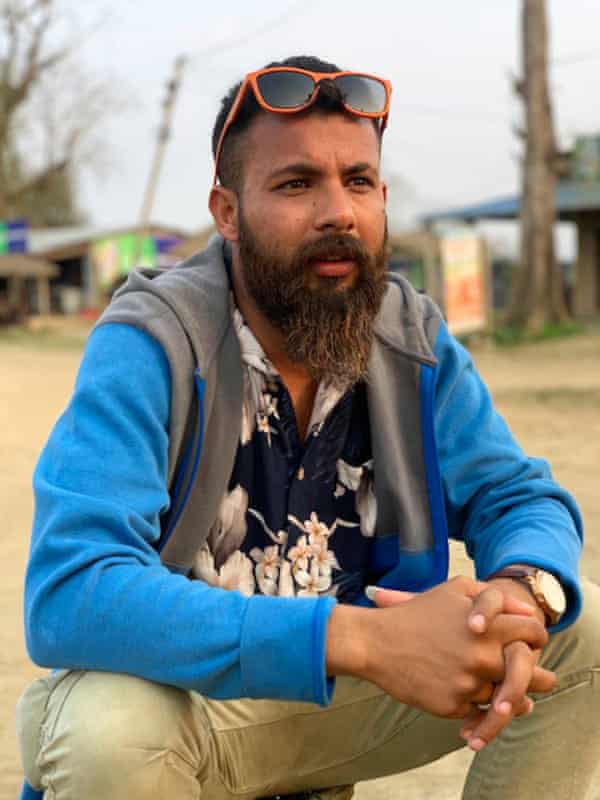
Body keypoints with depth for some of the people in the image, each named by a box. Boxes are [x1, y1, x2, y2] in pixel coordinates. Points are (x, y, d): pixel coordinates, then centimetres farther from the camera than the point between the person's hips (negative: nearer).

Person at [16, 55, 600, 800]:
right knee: (110, 734, -38)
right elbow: (68, 593, -34)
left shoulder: (415, 339, -6)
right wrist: (360, 638, -42)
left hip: (349, 693, 5)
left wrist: (522, 590, -30)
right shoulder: (146, 346, -23)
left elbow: (518, 498, -2)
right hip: (176, 691, -4)